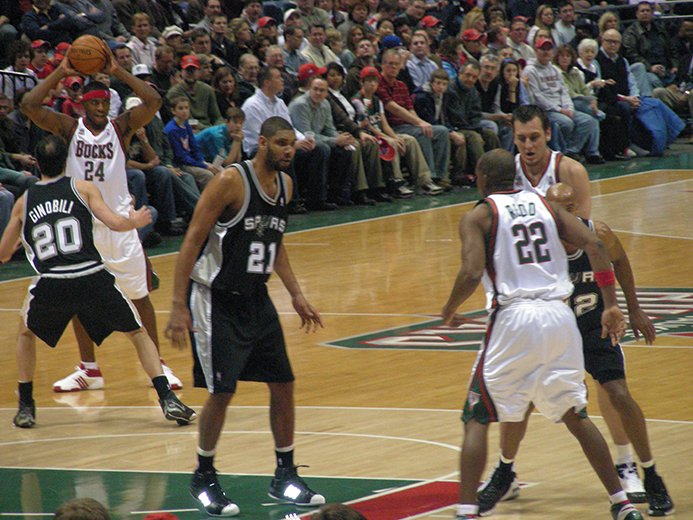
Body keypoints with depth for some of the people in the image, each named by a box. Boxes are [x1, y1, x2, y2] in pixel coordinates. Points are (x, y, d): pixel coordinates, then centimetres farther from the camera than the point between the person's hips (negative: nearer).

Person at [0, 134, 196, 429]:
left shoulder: (24, 202, 17)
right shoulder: (83, 188, 12)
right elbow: (115, 223, -1)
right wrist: (135, 221, 22)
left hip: (51, 285, 1)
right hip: (93, 278, -1)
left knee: (27, 333, 32)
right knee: (138, 333, 19)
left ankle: (25, 407, 25)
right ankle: (167, 399, 5)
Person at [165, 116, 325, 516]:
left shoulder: (285, 184, 4)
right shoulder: (231, 182, -19)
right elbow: (192, 243, -19)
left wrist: (296, 295, 15)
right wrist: (179, 307, -23)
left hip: (256, 298, 8)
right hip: (216, 299, -7)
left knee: (283, 384, 7)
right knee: (223, 391, -8)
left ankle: (285, 477, 20)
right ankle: (204, 479, 10)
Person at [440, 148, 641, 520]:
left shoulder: (478, 217, 2)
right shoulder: (546, 206, 14)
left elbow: (472, 273, -13)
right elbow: (594, 245, 2)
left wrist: (449, 310, 5)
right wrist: (611, 307, 3)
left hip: (513, 319, -4)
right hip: (559, 317, 4)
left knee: (477, 419, 5)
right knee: (575, 415, 19)